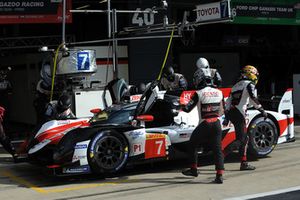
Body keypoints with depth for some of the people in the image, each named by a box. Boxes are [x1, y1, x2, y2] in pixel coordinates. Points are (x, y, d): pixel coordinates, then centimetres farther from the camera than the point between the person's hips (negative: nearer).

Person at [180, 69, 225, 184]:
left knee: (193, 145, 17)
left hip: (204, 125, -4)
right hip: (217, 124, 4)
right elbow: (222, 108, 17)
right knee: (217, 149, 4)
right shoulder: (219, 92, 5)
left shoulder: (198, 94, -9)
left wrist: (181, 107, 13)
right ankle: (219, 175, -6)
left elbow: (187, 109, -7)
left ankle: (193, 169, 25)